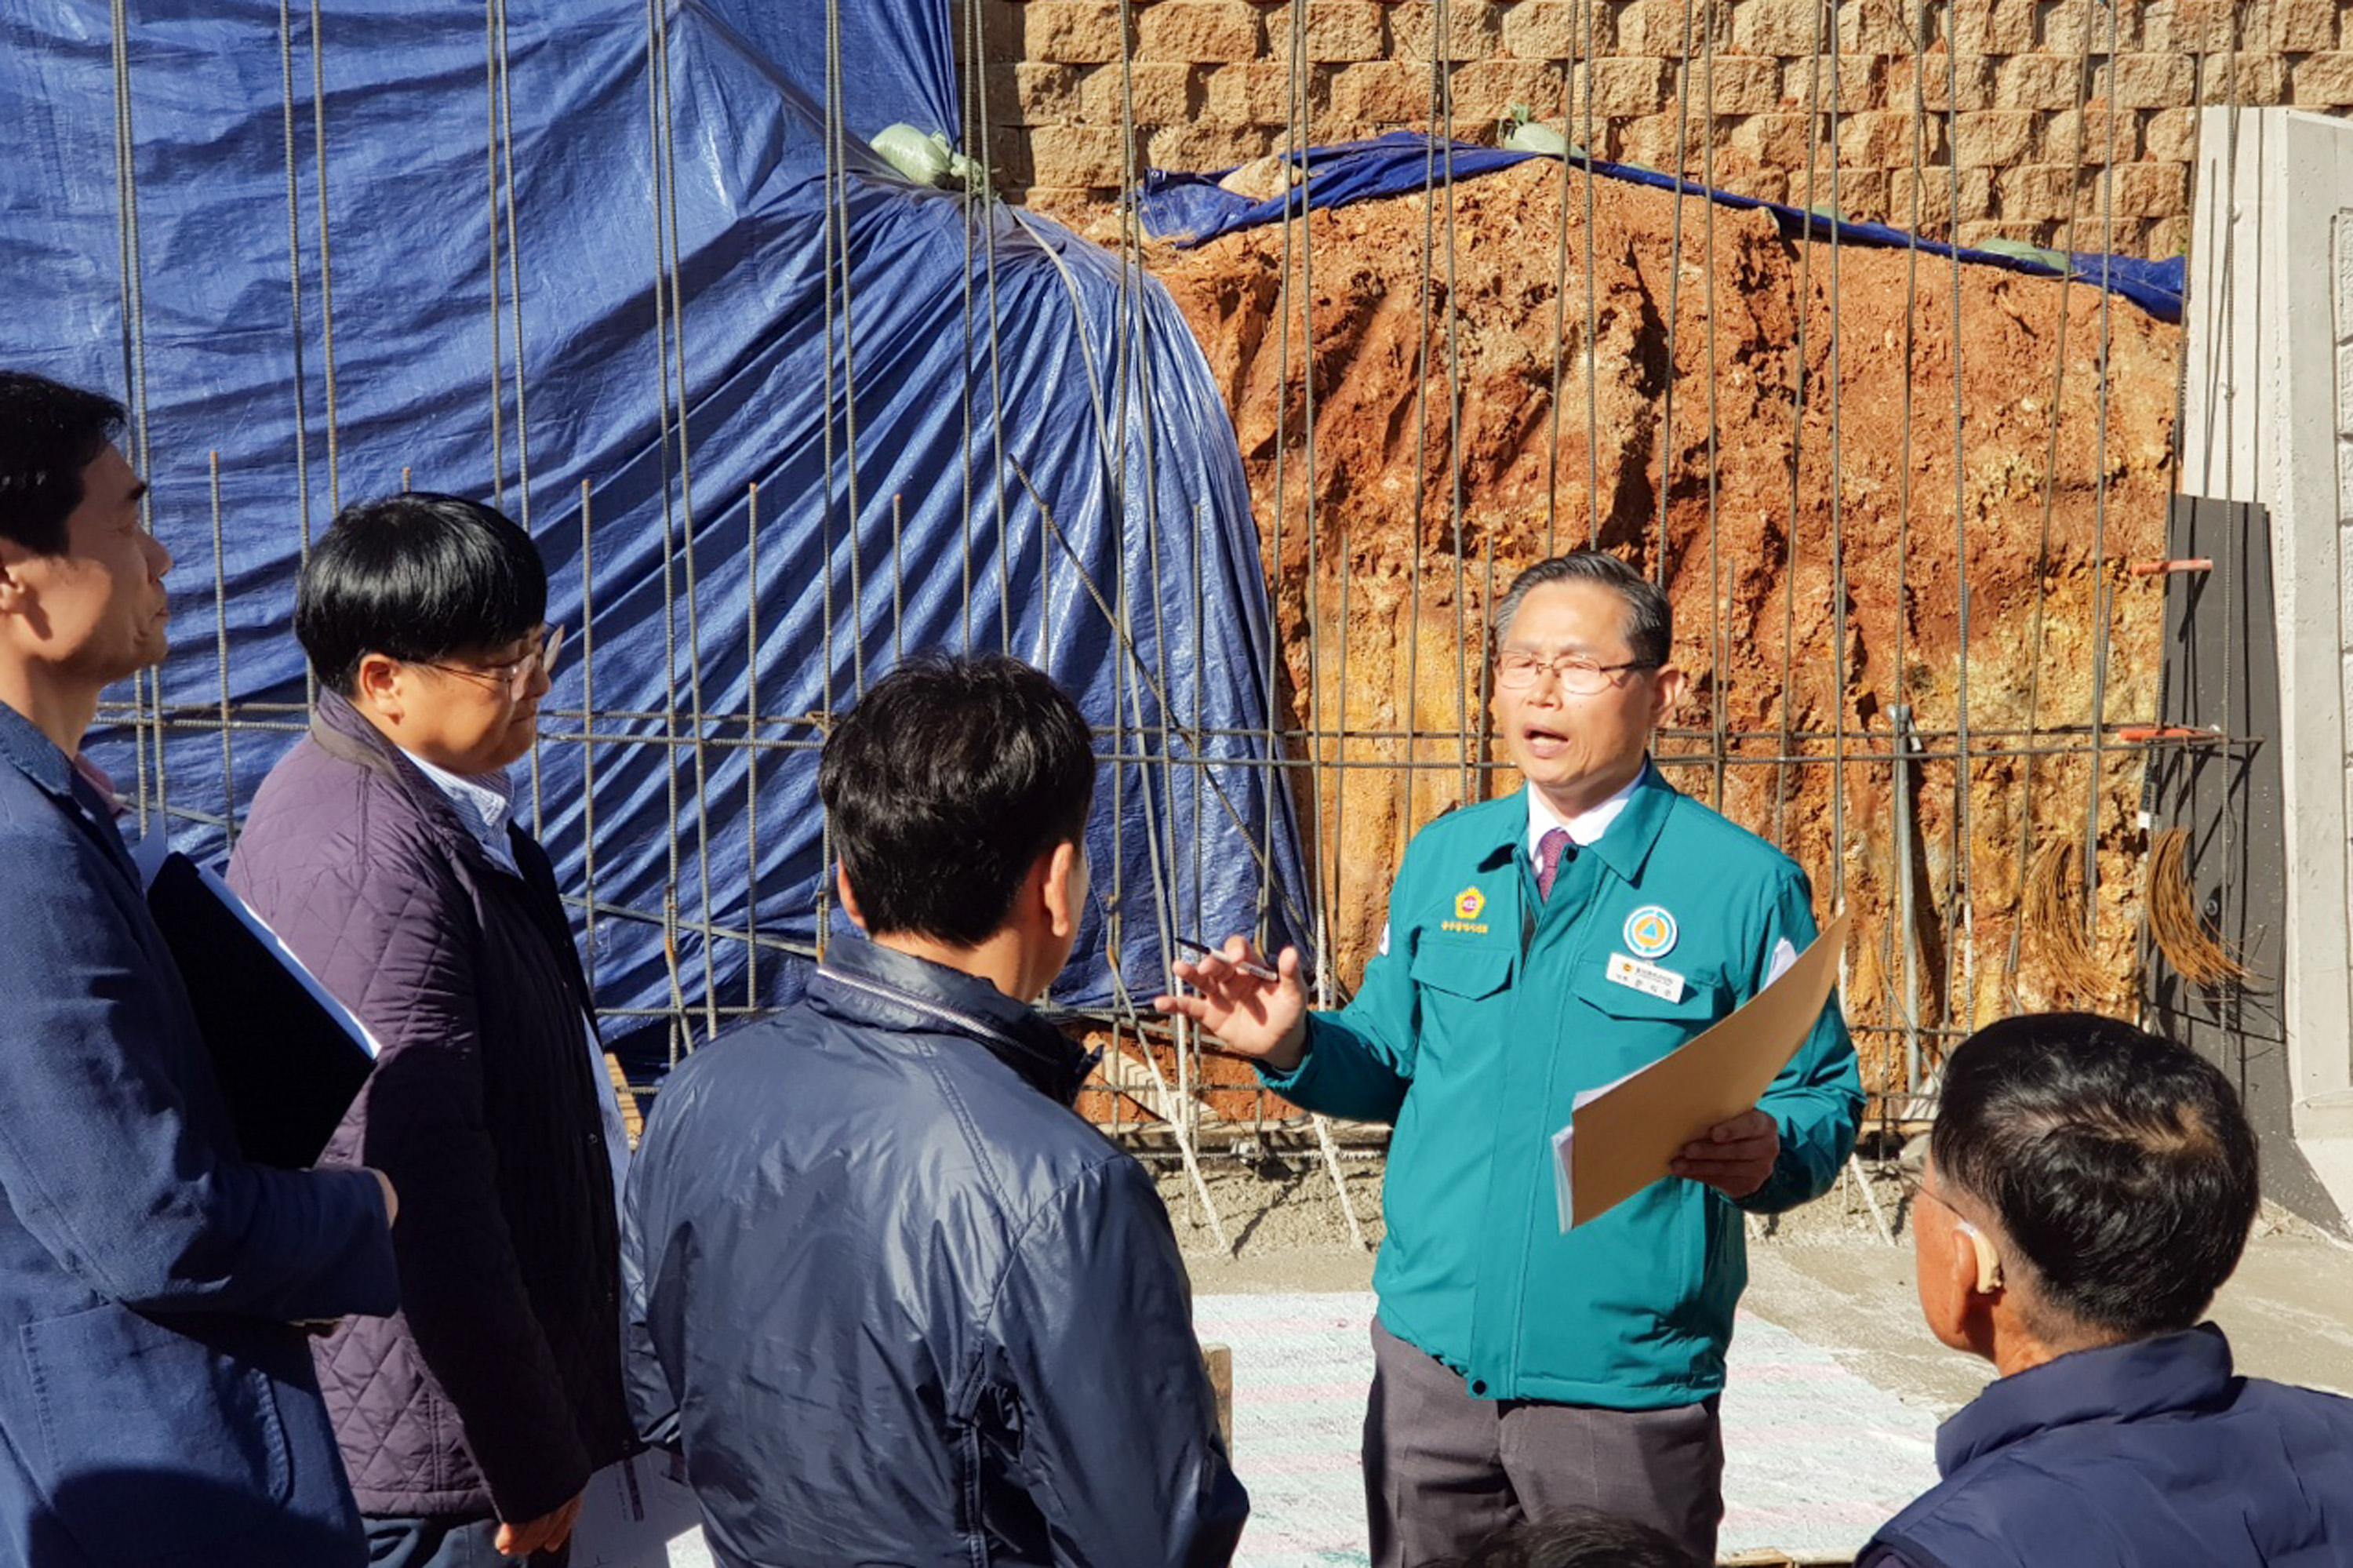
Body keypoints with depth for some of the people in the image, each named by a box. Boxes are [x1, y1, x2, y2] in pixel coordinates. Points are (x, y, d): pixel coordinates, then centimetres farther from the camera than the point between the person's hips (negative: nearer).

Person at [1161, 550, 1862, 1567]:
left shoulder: (1744, 885, -6)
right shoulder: (1440, 860, 8)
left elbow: (1826, 1103, -5)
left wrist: (1768, 1152, -26)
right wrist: (1295, 1045, -6)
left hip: (1623, 1389, -4)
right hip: (1429, 1361, 4)